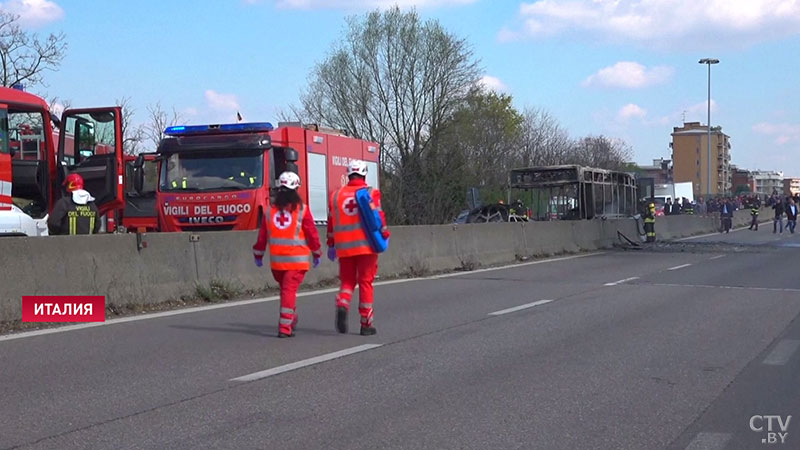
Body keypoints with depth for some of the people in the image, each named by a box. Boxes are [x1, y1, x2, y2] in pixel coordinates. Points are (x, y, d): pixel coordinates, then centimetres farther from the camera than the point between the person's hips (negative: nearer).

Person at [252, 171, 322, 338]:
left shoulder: (270, 210, 4)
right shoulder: (302, 209, -6)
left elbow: (262, 235, 8)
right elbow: (312, 233, -2)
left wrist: (258, 255, 20)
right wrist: (317, 254, 11)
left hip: (276, 260, 4)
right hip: (297, 259, -3)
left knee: (285, 288, 20)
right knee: (290, 290, -5)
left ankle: (291, 318, 30)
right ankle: (285, 328, -9)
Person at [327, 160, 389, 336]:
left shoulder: (336, 195, 9)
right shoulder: (371, 193, -2)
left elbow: (331, 222, 12)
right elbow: (378, 217, -8)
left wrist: (331, 245, 18)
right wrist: (385, 236, 4)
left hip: (344, 247, 3)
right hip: (366, 245, -3)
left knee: (347, 280, 13)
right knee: (366, 282, 4)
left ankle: (342, 304, -17)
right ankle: (366, 324, 6)